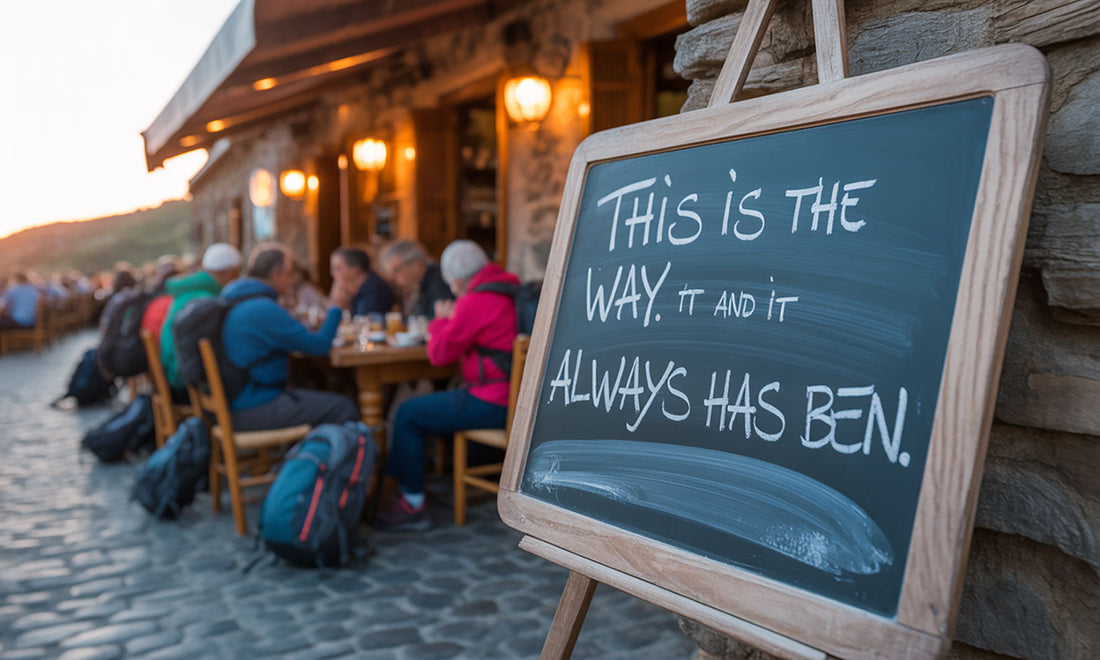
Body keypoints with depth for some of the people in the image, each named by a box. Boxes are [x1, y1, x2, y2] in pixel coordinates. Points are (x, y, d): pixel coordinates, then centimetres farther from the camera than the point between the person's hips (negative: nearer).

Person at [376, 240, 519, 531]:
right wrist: (452, 321, 12)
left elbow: (439, 353, -10)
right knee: (421, 407, 22)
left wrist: (441, 320, 7)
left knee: (407, 415, 2)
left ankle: (413, 505, 10)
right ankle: (401, 483, 25)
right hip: (514, 397, 10)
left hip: (492, 405, -10)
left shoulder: (475, 302, -18)